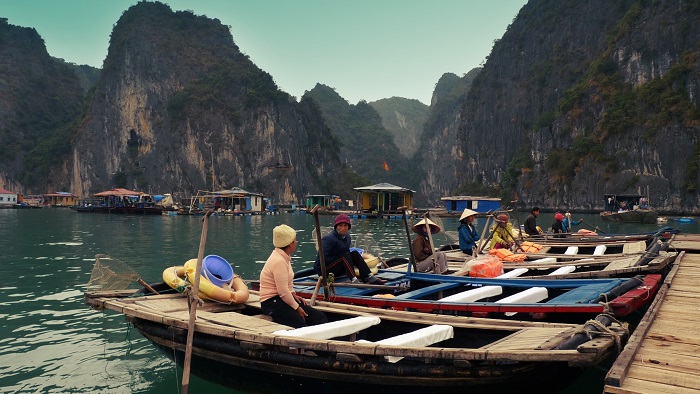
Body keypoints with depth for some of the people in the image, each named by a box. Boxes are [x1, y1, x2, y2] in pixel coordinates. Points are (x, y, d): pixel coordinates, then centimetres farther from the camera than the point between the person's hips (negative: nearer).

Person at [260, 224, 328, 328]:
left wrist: (293, 295, 9)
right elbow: (283, 292, -21)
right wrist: (296, 308, -12)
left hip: (284, 299, 10)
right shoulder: (279, 261, -20)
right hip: (272, 303, -10)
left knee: (320, 317, -6)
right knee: (301, 326, -26)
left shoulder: (284, 257, 12)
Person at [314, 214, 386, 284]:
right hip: (323, 269, -8)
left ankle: (369, 277, -22)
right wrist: (340, 257, -18)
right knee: (345, 256, -27)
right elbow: (323, 258, -24)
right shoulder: (328, 239, -20)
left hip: (338, 270, 8)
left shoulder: (347, 237, 6)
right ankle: (354, 280, -39)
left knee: (355, 254, -11)